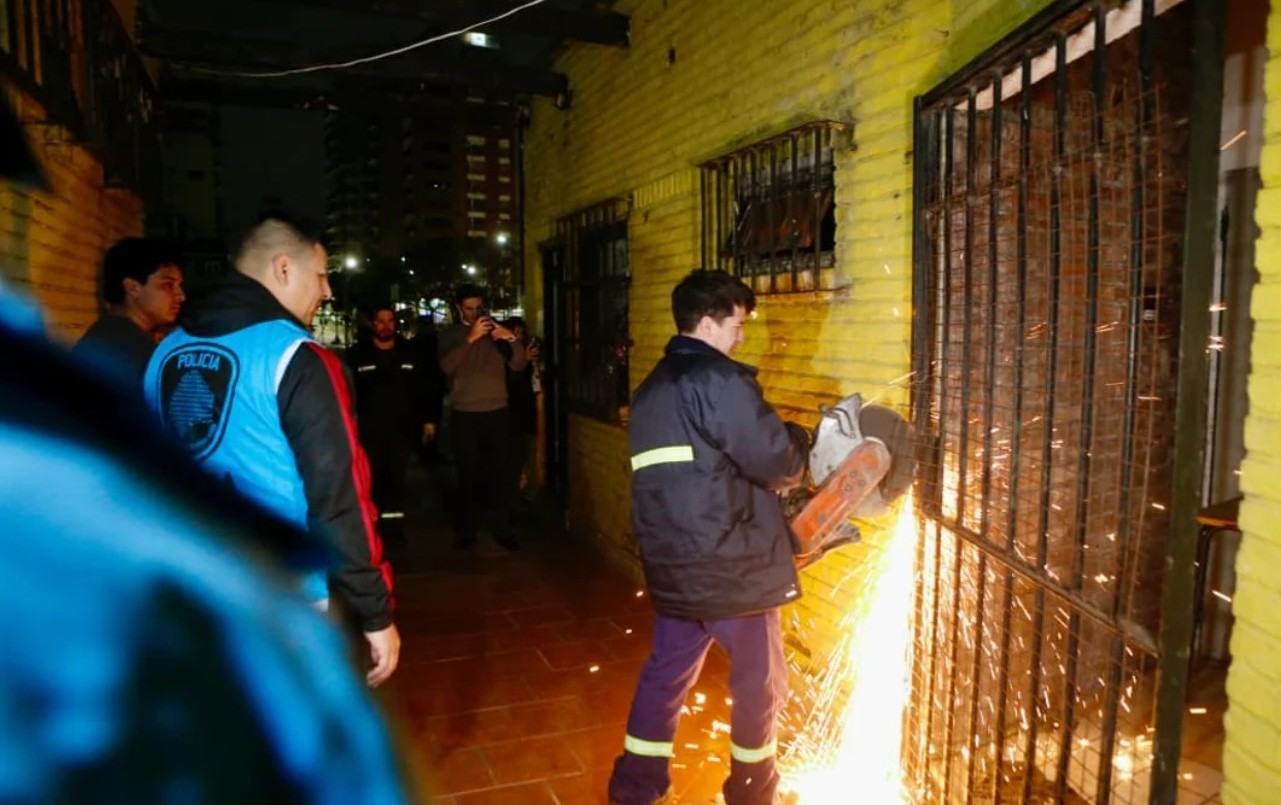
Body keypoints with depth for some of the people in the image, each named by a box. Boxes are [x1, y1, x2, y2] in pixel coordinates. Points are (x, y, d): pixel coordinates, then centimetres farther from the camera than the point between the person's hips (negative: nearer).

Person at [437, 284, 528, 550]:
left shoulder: (496, 331, 9)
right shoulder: (450, 335, 5)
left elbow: (518, 365, -1)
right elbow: (446, 367, -15)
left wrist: (513, 340, -20)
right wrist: (470, 338, -25)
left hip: (498, 413, 1)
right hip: (464, 415, -1)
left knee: (502, 472, 0)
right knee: (468, 475, 4)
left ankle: (503, 530, 9)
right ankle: (467, 532, 13)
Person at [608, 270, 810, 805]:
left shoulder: (652, 388, 13)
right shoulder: (717, 378, -16)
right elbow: (776, 461, -18)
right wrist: (799, 444, 5)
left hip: (673, 563, 8)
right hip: (730, 563, -8)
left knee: (667, 670, 18)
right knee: (759, 678, 12)